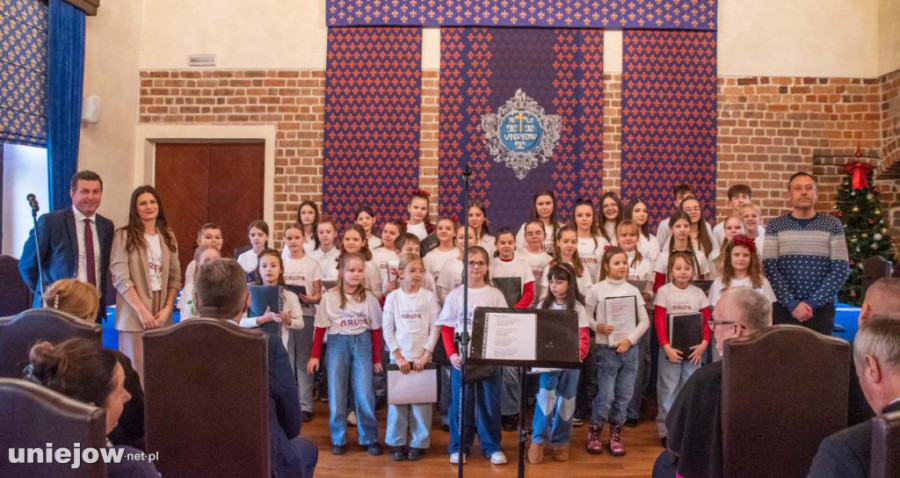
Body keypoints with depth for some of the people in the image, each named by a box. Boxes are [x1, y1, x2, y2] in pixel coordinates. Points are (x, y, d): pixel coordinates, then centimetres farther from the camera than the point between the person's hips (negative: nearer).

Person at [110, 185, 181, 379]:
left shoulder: (168, 236, 11)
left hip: (162, 315, 4)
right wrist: (142, 311, -13)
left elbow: (175, 277, 9)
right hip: (134, 316, -4)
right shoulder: (124, 236, -2)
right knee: (136, 371, -2)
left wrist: (167, 308, -4)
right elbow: (120, 278, -8)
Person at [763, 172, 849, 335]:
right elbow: (769, 268, -4)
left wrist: (812, 303, -10)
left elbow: (841, 269, -2)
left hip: (822, 309, 0)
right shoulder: (775, 226, 3)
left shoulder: (832, 224, 3)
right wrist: (792, 304, -13)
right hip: (783, 308, 0)